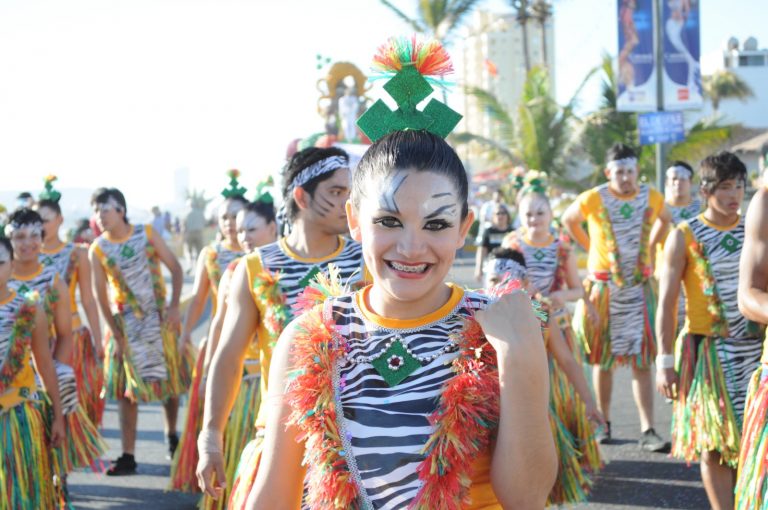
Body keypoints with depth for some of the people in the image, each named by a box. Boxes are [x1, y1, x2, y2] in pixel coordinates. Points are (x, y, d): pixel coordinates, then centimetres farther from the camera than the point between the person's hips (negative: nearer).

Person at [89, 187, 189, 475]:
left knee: (171, 378, 10)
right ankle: (128, 456, 0)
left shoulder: (146, 235, -5)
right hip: (126, 324, 0)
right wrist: (116, 334, -8)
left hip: (160, 318, 1)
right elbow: (101, 295, -5)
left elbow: (175, 269, -2)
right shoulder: (98, 249, -6)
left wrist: (174, 308, -12)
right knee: (127, 389, -2)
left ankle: (172, 435, 34)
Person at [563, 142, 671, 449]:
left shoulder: (651, 198, 0)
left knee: (642, 360, -3)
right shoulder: (593, 199, -8)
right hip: (604, 286, -1)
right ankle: (604, 424, 18)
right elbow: (568, 220, 10)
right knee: (603, 359, 6)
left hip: (639, 286, 2)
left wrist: (649, 247, 11)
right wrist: (591, 248, 4)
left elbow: (664, 219, 22)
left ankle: (648, 431, -5)